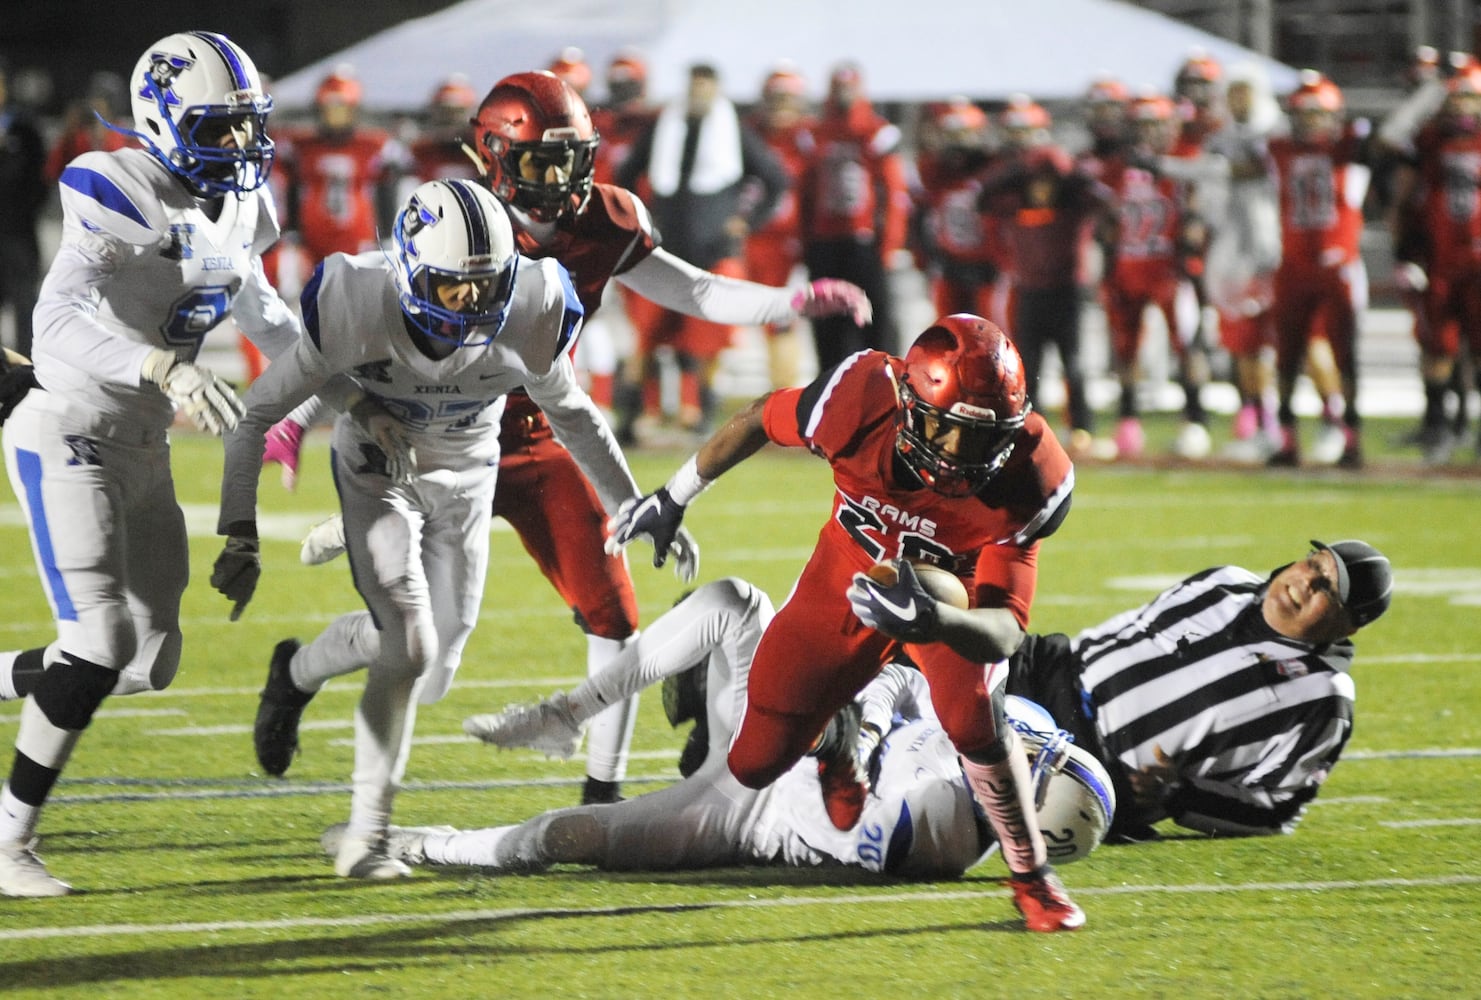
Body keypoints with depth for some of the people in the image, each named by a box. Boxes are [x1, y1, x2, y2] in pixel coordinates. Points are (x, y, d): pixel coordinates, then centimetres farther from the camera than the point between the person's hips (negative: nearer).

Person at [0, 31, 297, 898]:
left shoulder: (240, 210, 6)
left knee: (150, 661, 7)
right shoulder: (122, 199, -20)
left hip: (142, 450, 8)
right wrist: (166, 369, -44)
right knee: (102, 644, -15)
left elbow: (260, 310, 25)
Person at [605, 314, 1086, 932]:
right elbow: (763, 418, -11)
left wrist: (929, 620, -59)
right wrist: (673, 498, -1)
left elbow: (1004, 629, -37)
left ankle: (1033, 879, -8)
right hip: (849, 575, 2)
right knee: (755, 766, 3)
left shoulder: (1027, 481, -36)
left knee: (971, 717, -32)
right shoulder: (864, 401, -35)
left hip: (951, 595, -2)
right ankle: (829, 750, 42)